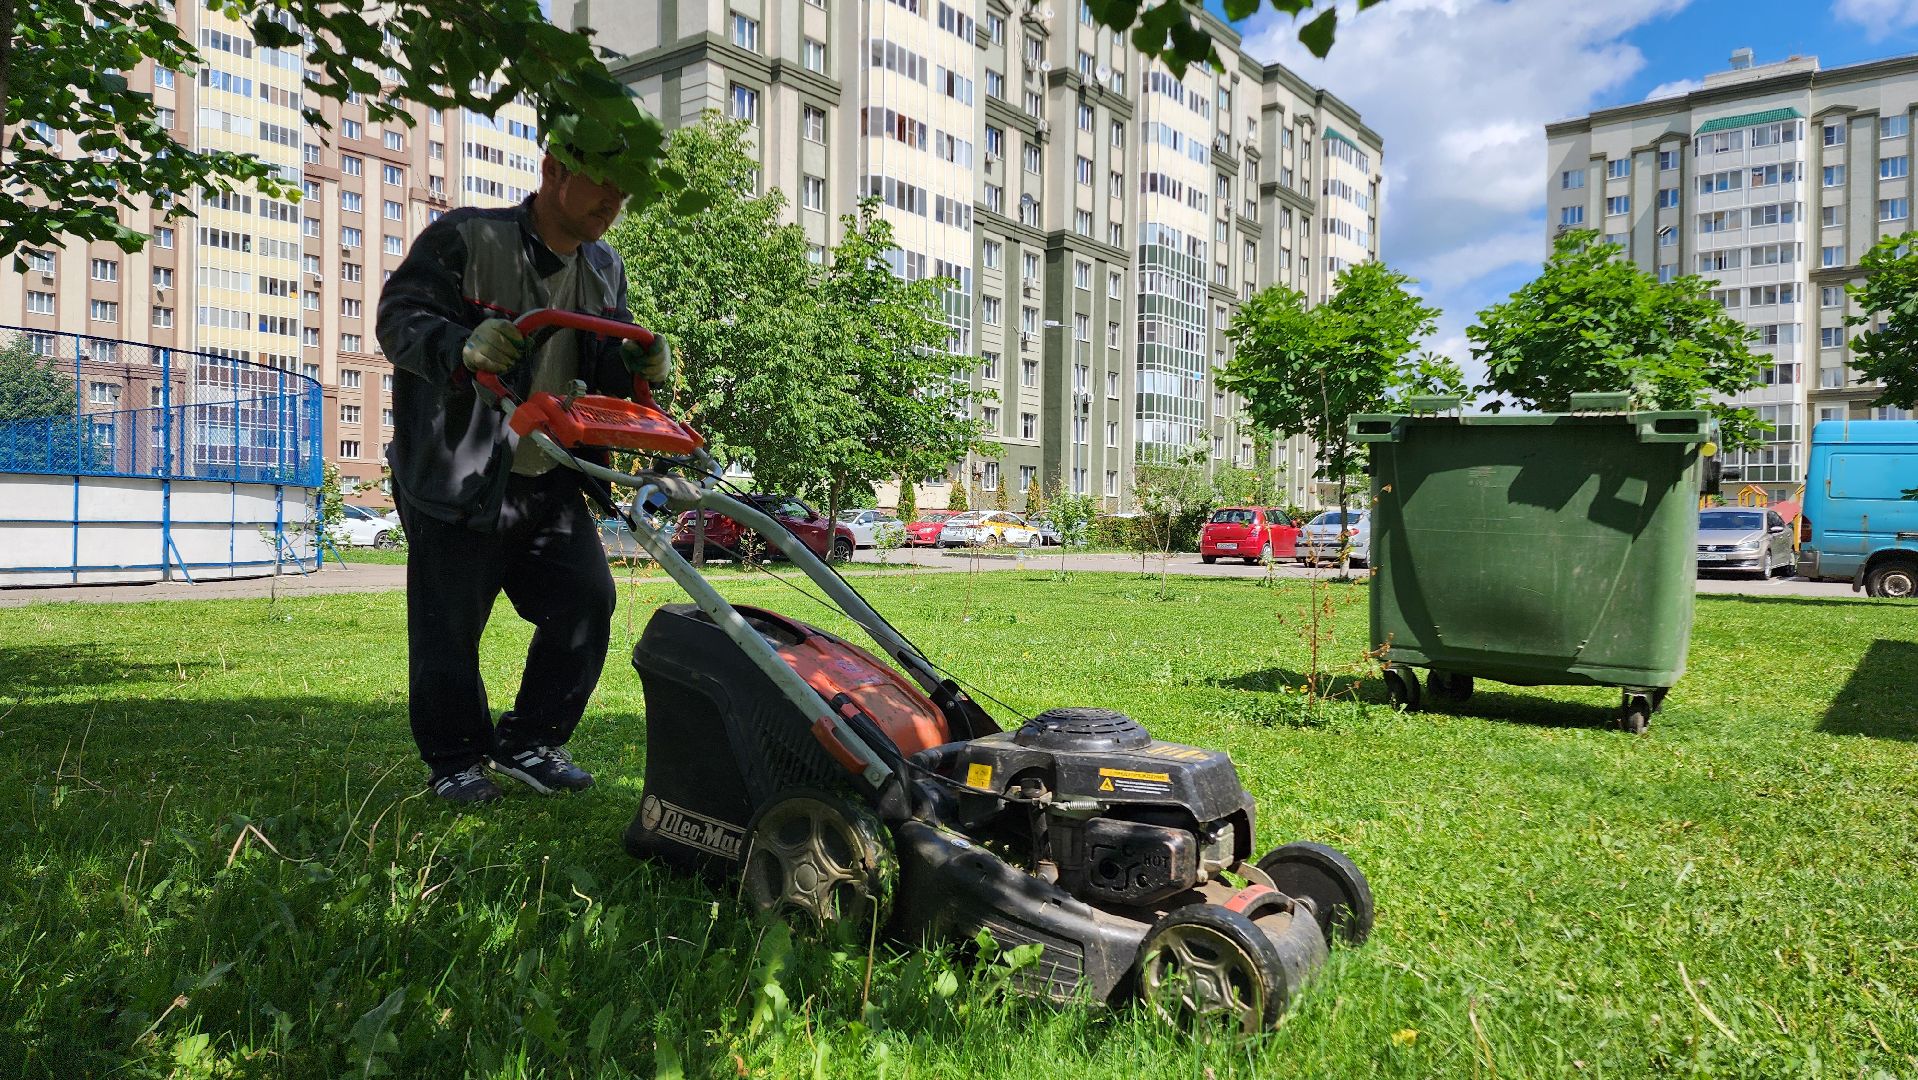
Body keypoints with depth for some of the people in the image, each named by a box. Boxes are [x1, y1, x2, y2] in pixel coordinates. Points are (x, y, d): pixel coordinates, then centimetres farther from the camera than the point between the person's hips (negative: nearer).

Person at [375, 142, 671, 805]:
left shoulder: (604, 270, 10)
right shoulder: (465, 239, -9)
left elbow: (603, 369, 16)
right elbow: (399, 316, -14)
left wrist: (638, 367, -9)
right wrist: (463, 346, -35)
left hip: (550, 483, 6)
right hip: (458, 480, -6)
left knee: (587, 601, 1)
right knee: (450, 627, 1)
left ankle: (529, 743, 18)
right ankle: (455, 761, 21)